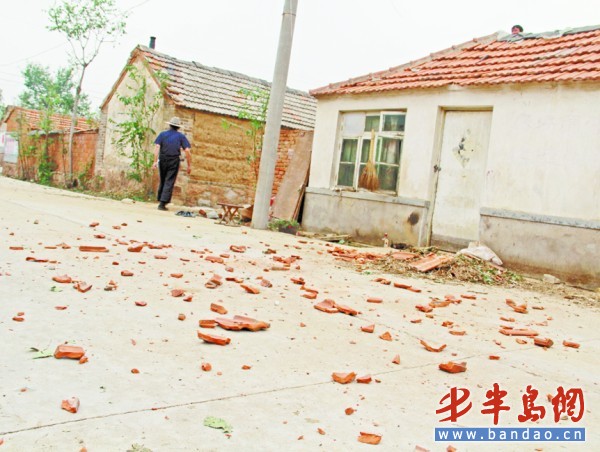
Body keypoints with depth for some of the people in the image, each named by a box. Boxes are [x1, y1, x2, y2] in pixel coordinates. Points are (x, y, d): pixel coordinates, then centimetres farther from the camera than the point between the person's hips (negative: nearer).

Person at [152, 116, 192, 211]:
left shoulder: (162, 134, 8)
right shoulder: (181, 136, 5)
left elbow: (157, 147, -5)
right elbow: (187, 151, -3)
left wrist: (155, 161, -9)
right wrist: (189, 165, 1)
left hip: (162, 160, 2)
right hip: (174, 161, -2)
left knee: (162, 181, 17)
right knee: (169, 182, -1)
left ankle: (160, 200, 23)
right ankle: (163, 203, -7)